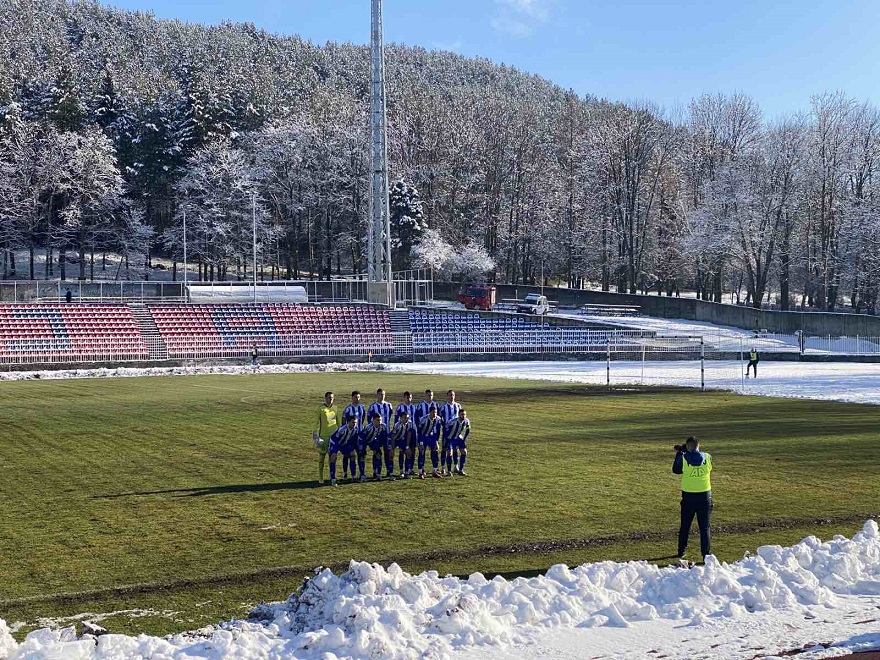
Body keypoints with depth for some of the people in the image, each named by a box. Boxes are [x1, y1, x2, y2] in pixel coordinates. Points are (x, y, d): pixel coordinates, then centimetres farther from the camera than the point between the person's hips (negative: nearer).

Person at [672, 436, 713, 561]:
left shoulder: (683, 458, -11)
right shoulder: (707, 457, -5)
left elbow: (676, 470, 5)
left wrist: (679, 453, 13)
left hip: (688, 496, 0)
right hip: (704, 496, 0)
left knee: (685, 526, 16)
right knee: (704, 527, 5)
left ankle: (681, 551, 27)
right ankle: (706, 554, 0)